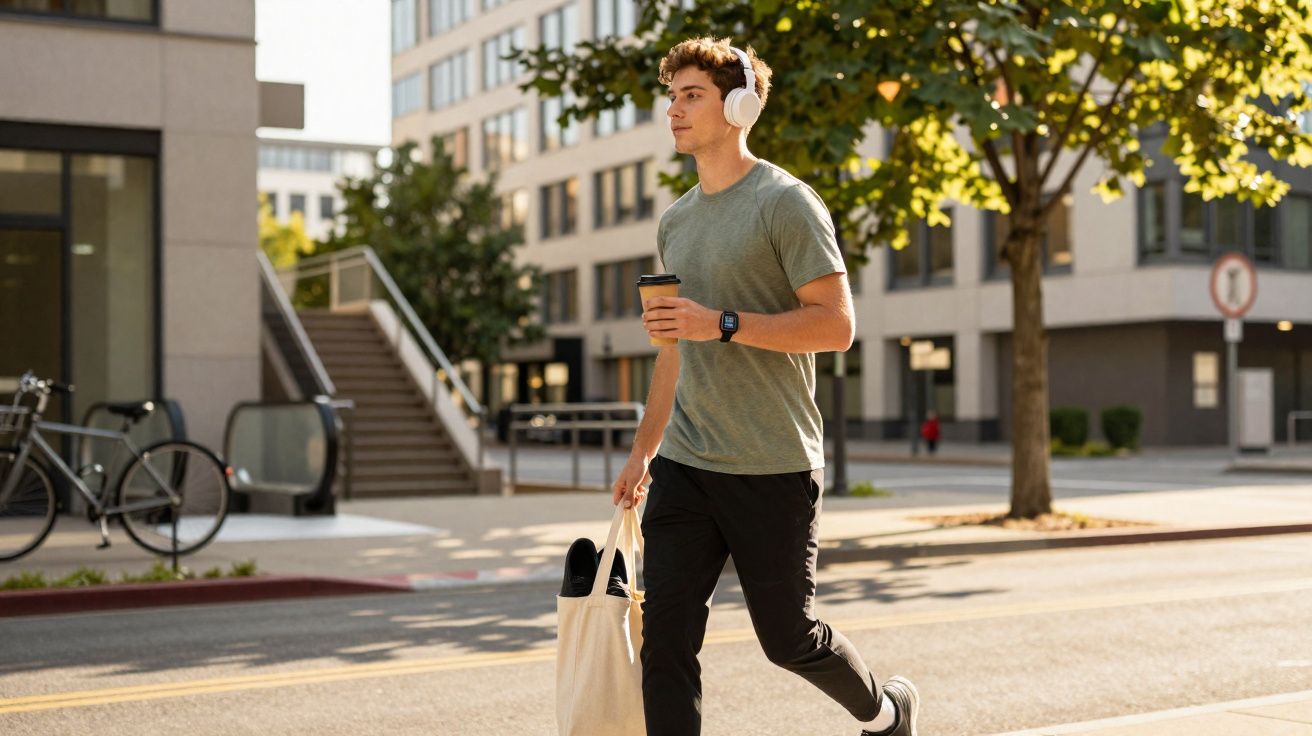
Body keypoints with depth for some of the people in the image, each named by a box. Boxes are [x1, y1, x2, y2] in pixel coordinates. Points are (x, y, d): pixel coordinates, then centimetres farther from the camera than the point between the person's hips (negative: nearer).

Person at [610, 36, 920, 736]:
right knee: (665, 636, -2)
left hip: (772, 468, -6)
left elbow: (836, 324, -14)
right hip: (683, 465, 6)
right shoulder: (675, 221, 15)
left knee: (788, 637, 8)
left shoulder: (784, 202, -8)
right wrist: (642, 449, 22)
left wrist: (723, 324, -21)